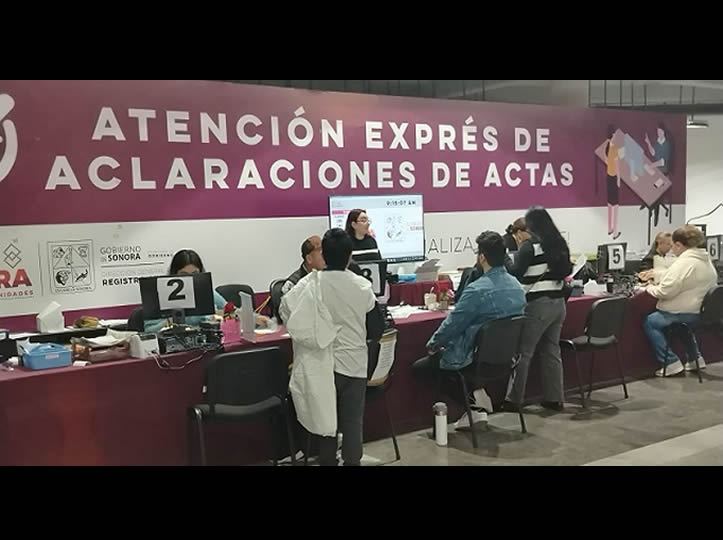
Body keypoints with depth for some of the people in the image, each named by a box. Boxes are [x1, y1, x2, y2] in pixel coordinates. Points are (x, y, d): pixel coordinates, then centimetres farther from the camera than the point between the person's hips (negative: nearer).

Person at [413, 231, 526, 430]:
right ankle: (476, 405, 12)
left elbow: (452, 324, -14)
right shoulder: (517, 286, 1)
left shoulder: (477, 290, -23)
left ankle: (473, 398, 0)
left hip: (477, 360, -8)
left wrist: (433, 345, 6)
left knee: (420, 367, 9)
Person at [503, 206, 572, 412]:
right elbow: (566, 271, 17)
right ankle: (554, 398, 19)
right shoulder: (560, 243, 8)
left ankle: (514, 399, 5)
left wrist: (507, 260, 6)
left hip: (537, 304, -7)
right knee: (552, 351, 13)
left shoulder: (530, 246, -12)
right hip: (558, 302, 7)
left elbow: (515, 273, -10)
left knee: (523, 352, 0)